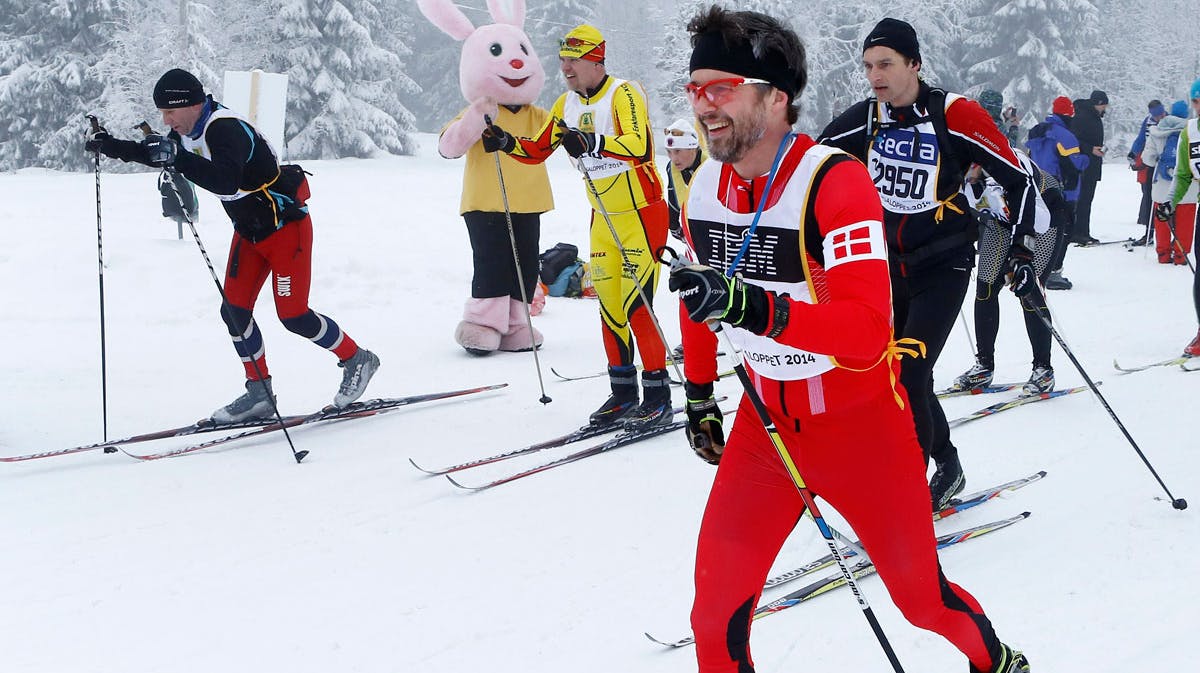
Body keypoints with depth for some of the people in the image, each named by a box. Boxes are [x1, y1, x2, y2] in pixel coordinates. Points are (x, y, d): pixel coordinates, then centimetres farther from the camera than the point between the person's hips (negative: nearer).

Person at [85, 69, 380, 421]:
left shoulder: (226, 129, -29)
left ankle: (357, 359, 13)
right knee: (234, 310, 2)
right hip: (249, 230, 9)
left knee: (293, 315, -8)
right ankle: (259, 393, 11)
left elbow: (226, 180, -46)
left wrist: (179, 158, -51)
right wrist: (110, 146, 3)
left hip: (286, 226, -9)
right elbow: (155, 153, 16)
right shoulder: (190, 131, -1)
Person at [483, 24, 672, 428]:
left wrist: (592, 143, -49)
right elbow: (538, 151, 14)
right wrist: (507, 143, -5)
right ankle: (623, 391, 17)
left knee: (636, 306, -11)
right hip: (604, 219, 7)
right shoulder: (567, 105, 6)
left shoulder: (624, 95, -18)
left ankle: (658, 398, -4)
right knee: (608, 305, 7)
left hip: (642, 213, -7)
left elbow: (639, 146, -34)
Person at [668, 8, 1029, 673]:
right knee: (716, 615, -2)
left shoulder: (833, 180, -25)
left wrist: (758, 309, -49)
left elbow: (869, 329, -36)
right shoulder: (704, 189, -4)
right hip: (766, 421, 5)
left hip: (861, 422, -5)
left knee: (921, 595, 11)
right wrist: (699, 398, 23)